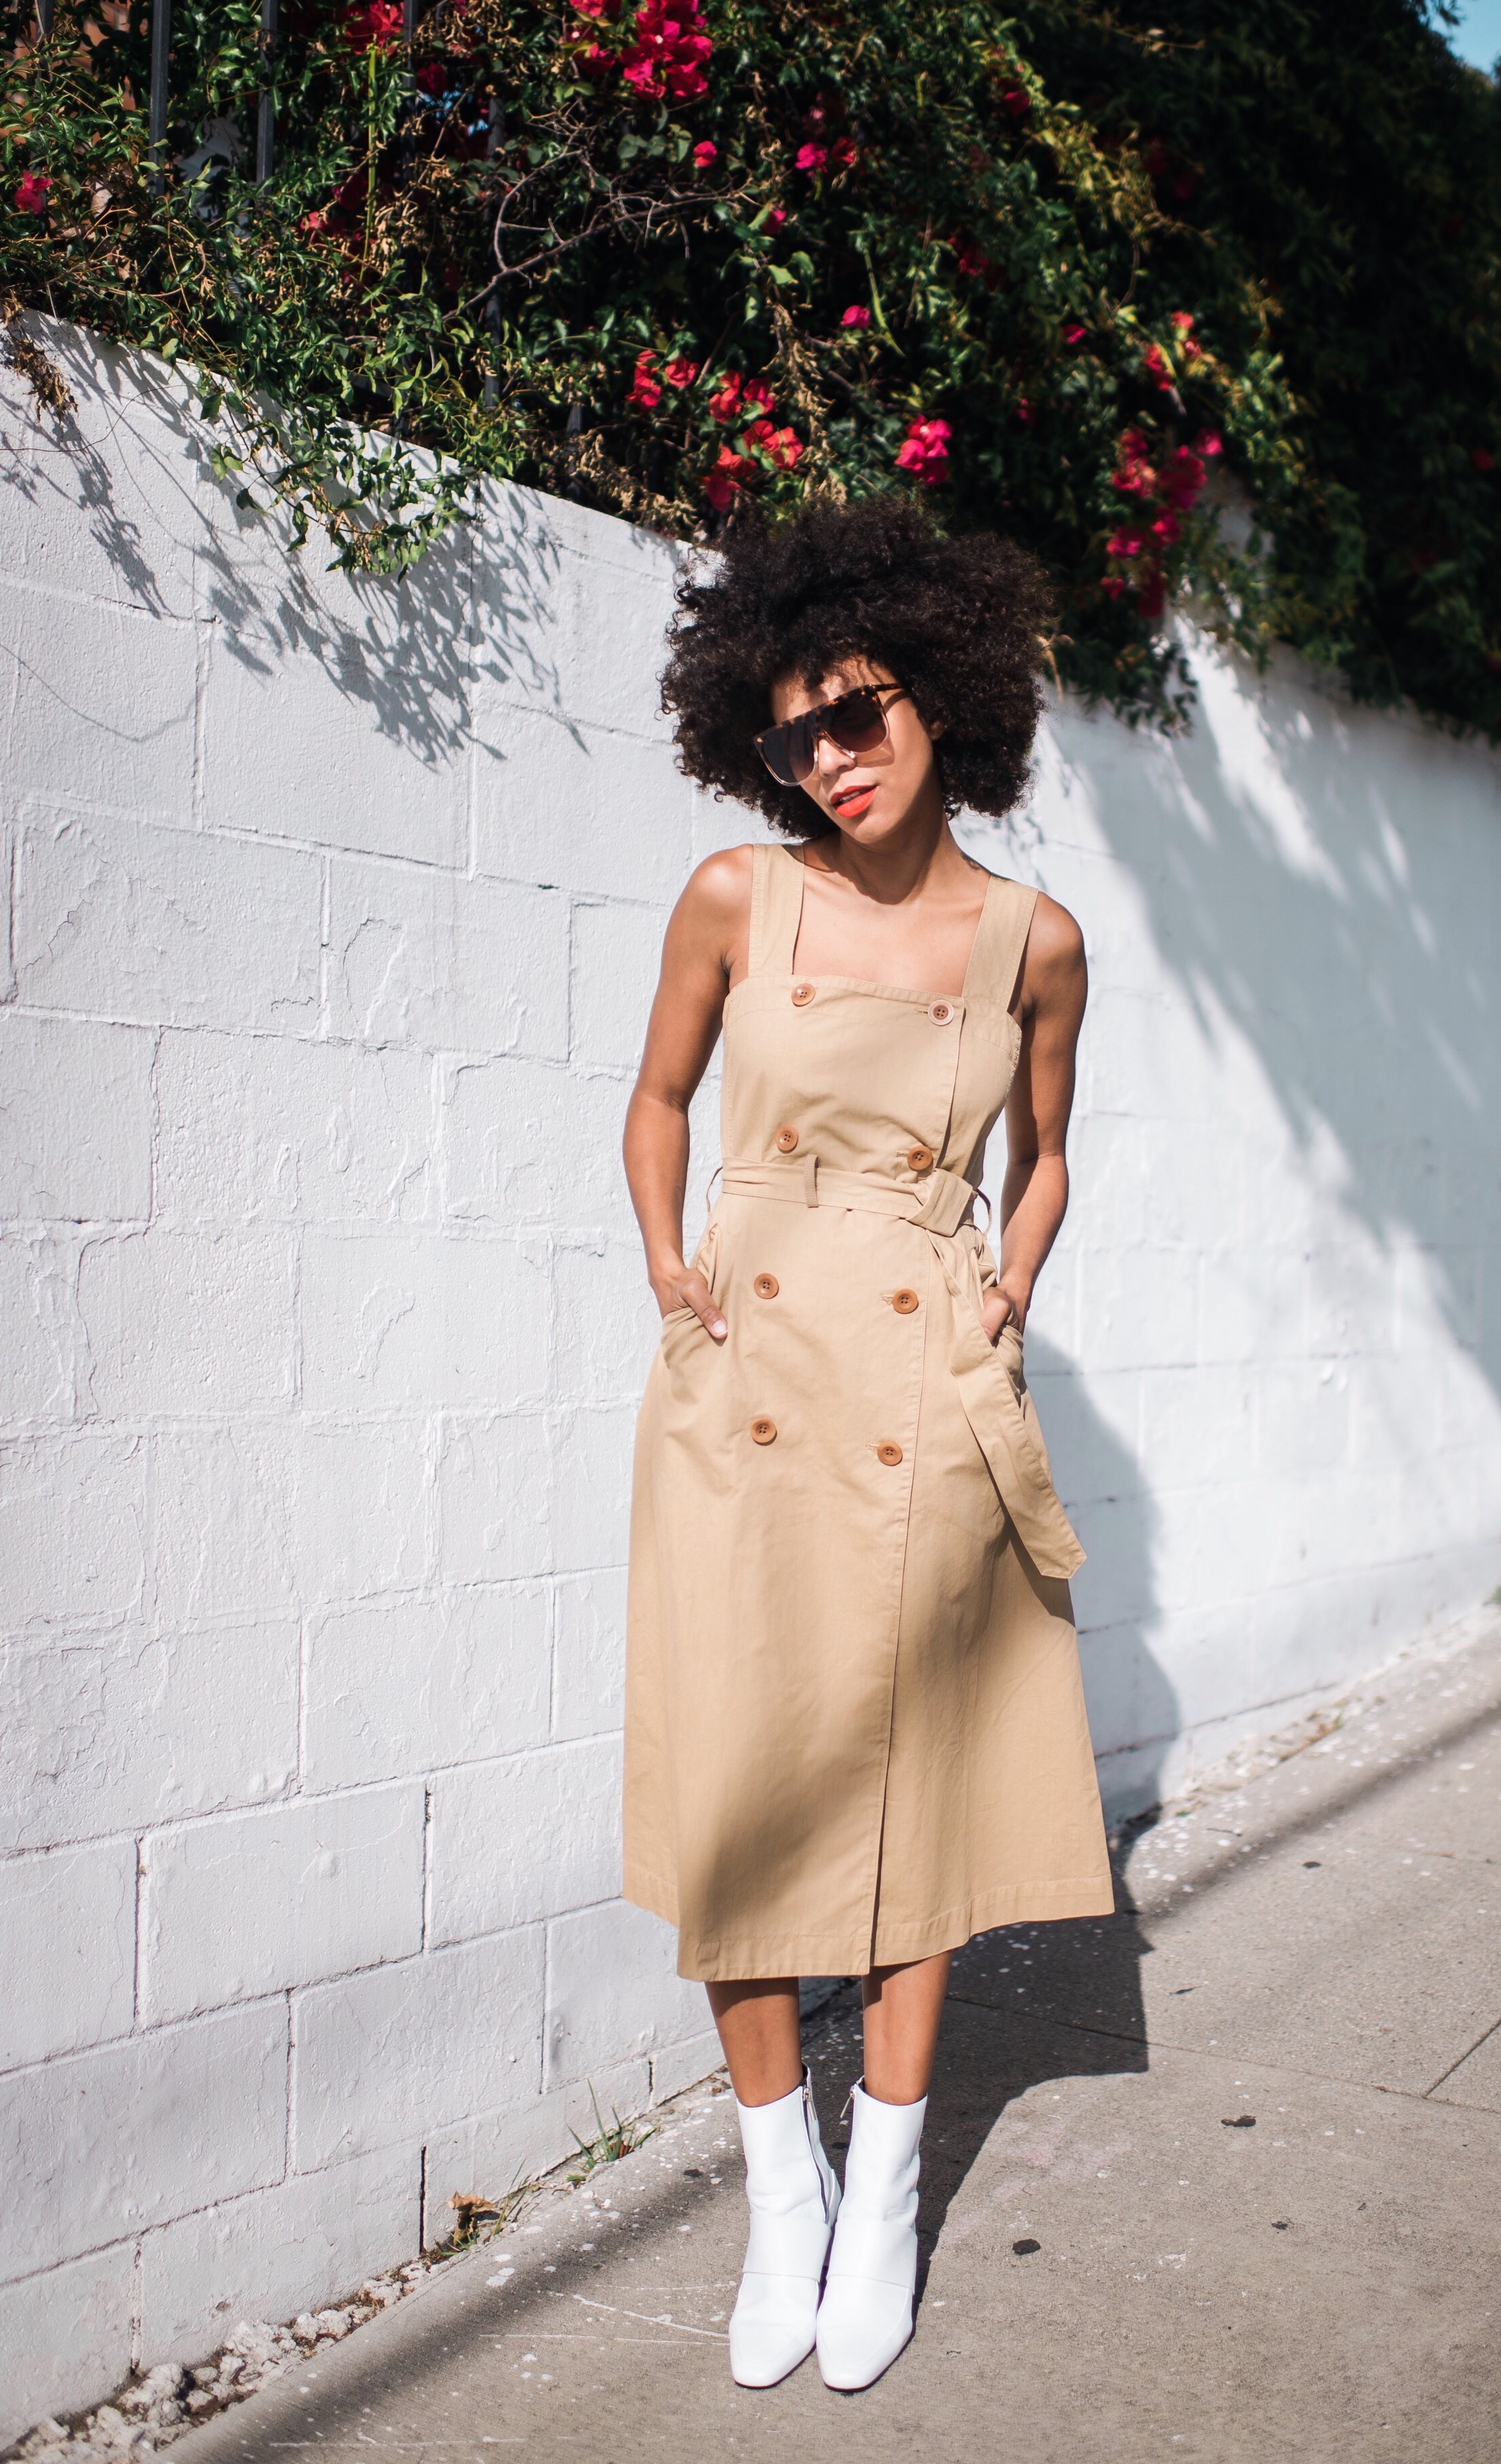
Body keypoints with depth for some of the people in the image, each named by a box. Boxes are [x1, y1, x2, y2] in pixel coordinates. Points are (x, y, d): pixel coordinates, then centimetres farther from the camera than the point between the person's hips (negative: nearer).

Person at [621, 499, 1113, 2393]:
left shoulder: (1032, 941, 1)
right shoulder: (737, 899, -1)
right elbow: (658, 1099, 14)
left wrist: (1010, 1298, 3)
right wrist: (663, 1256, 1)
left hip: (930, 1391, 0)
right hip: (742, 1382, 0)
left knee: (917, 1772, 6)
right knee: (742, 1782, 2)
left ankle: (884, 2193, 23)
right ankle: (781, 2188, 22)